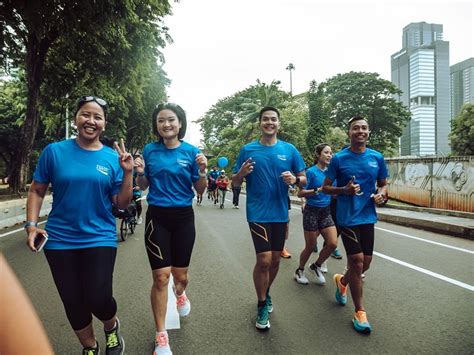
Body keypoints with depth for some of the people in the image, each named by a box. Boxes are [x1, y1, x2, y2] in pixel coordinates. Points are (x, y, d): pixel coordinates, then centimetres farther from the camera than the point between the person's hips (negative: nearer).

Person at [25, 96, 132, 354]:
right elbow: (36, 191, 5)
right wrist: (31, 224, -6)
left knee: (98, 299, -8)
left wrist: (128, 172, -14)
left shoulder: (113, 158, -2)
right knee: (73, 302, 12)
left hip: (100, 238, -1)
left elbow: (121, 204, -2)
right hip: (60, 240, 1)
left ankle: (112, 327, 29)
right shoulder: (54, 151, -2)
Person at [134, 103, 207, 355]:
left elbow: (200, 191, -1)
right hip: (157, 217, 0)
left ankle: (179, 293, 51)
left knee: (181, 274, 12)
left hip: (183, 218, 1)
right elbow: (143, 186, 8)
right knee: (161, 277, -2)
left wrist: (203, 171, -19)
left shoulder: (191, 151, -3)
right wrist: (140, 173, -12)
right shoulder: (149, 150, 0)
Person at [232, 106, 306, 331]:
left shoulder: (289, 150, 3)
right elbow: (235, 183, 4)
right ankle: (262, 306, 14)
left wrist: (294, 179, -16)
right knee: (264, 259, -9)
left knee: (275, 260, 14)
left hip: (280, 213, 3)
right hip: (258, 213, -3)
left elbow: (304, 180, 7)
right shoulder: (248, 150, 0)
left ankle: (266, 293, 41)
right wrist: (242, 173, -18)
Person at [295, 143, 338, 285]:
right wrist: (318, 190, -25)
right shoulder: (311, 171, -12)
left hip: (326, 212, 5)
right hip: (312, 211, -5)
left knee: (333, 243, -7)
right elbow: (300, 193, -15)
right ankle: (300, 271, 31)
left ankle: (316, 266, 20)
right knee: (310, 246, 5)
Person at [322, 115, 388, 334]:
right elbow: (326, 188, 0)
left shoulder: (377, 157, 4)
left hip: (368, 216, 4)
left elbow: (383, 184, 14)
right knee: (357, 261, -5)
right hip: (347, 217, -4)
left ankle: (342, 281, 44)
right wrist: (344, 189, -19)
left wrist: (381, 194, -9)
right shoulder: (339, 158, -5)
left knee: (365, 262, 12)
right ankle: (360, 312, 12)